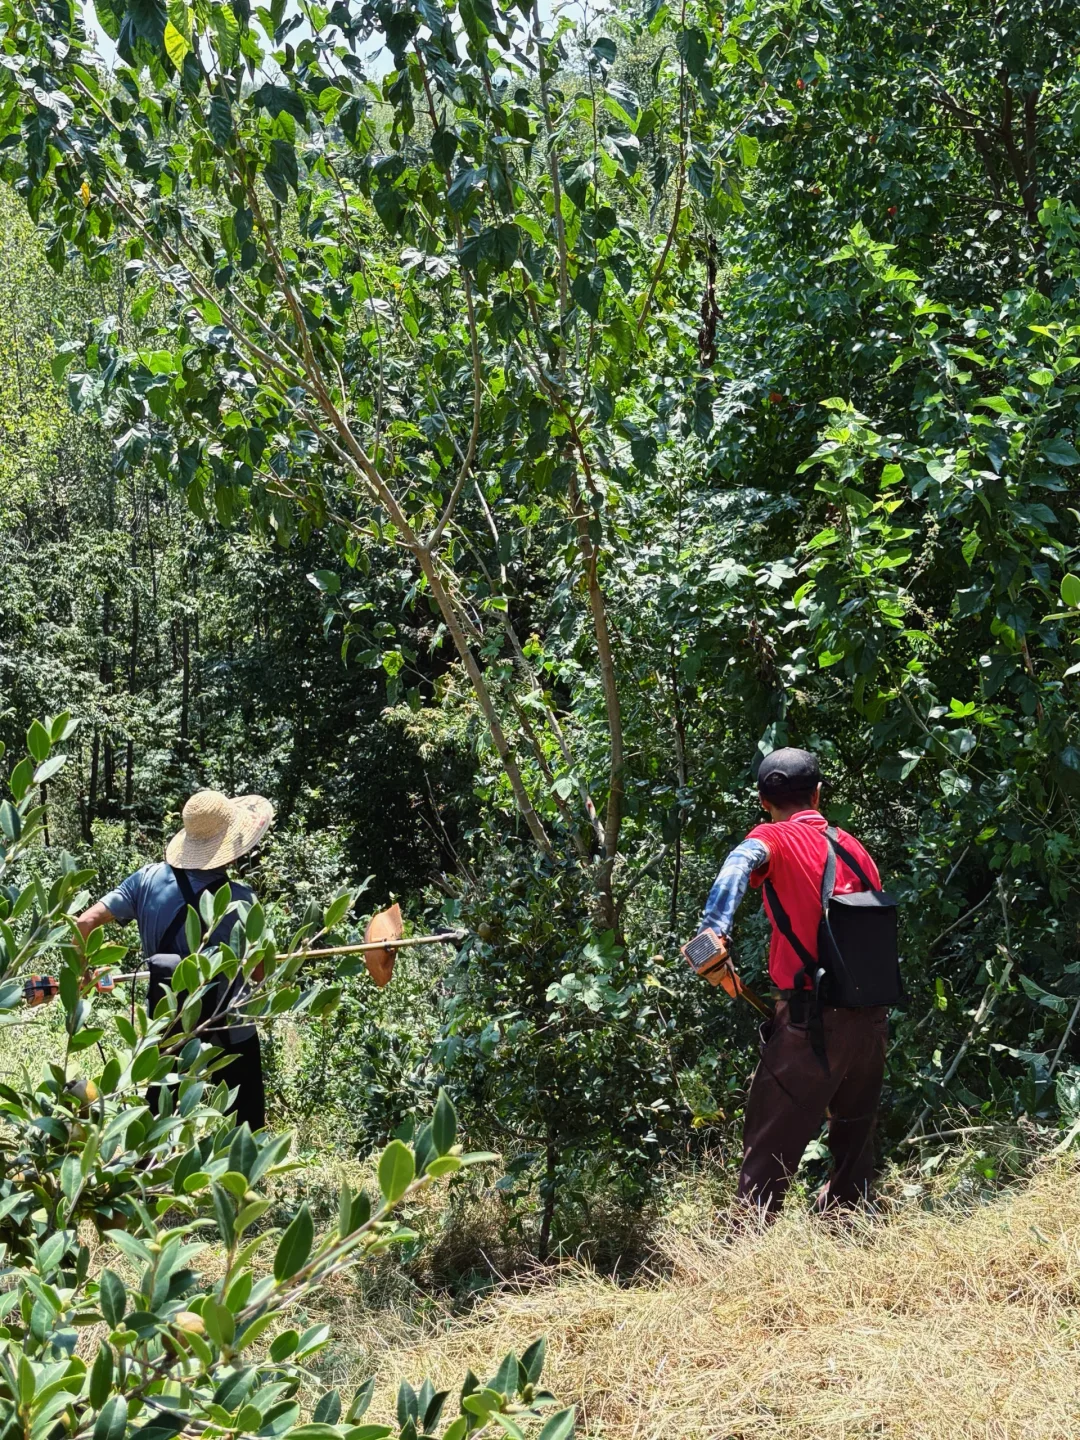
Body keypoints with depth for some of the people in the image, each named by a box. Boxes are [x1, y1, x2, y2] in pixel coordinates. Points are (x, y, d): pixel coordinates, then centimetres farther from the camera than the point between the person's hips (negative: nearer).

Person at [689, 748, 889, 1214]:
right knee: (853, 1145, 21)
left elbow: (740, 863, -28)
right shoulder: (853, 847, 13)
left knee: (768, 1155, 1)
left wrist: (713, 930, -41)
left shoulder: (775, 839, -4)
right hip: (871, 1018, 6)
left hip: (809, 1022, -6)